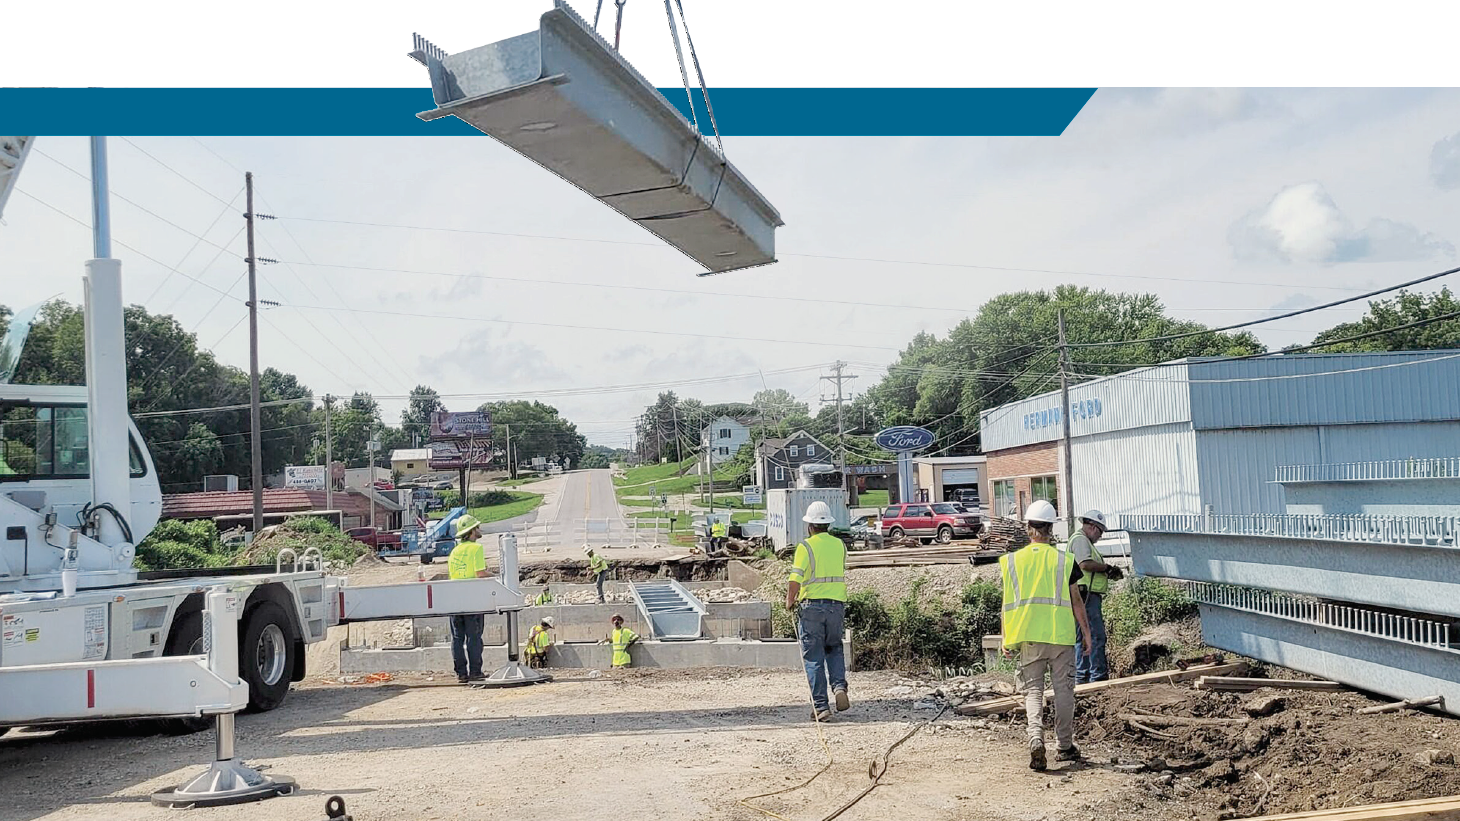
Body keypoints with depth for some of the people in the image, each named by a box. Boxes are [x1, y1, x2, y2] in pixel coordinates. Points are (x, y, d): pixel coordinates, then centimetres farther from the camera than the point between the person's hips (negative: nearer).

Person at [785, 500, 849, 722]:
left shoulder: (806, 546, -8)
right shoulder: (840, 545, 8)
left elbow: (795, 580, -14)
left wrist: (790, 601, 2)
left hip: (811, 605, -4)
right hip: (837, 604, 4)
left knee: (813, 657, 3)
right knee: (834, 648, 23)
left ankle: (821, 706, 1)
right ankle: (839, 686, 0)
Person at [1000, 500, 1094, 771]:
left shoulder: (1013, 560, 1)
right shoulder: (1064, 560, -2)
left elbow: (1009, 603, 3)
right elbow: (1076, 601, 1)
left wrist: (1006, 639, 9)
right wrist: (1086, 632, 11)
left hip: (1028, 636, 1)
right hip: (1061, 635, -1)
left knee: (1033, 690, 6)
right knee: (1063, 690, 10)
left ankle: (1036, 740, -14)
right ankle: (1065, 746, 18)